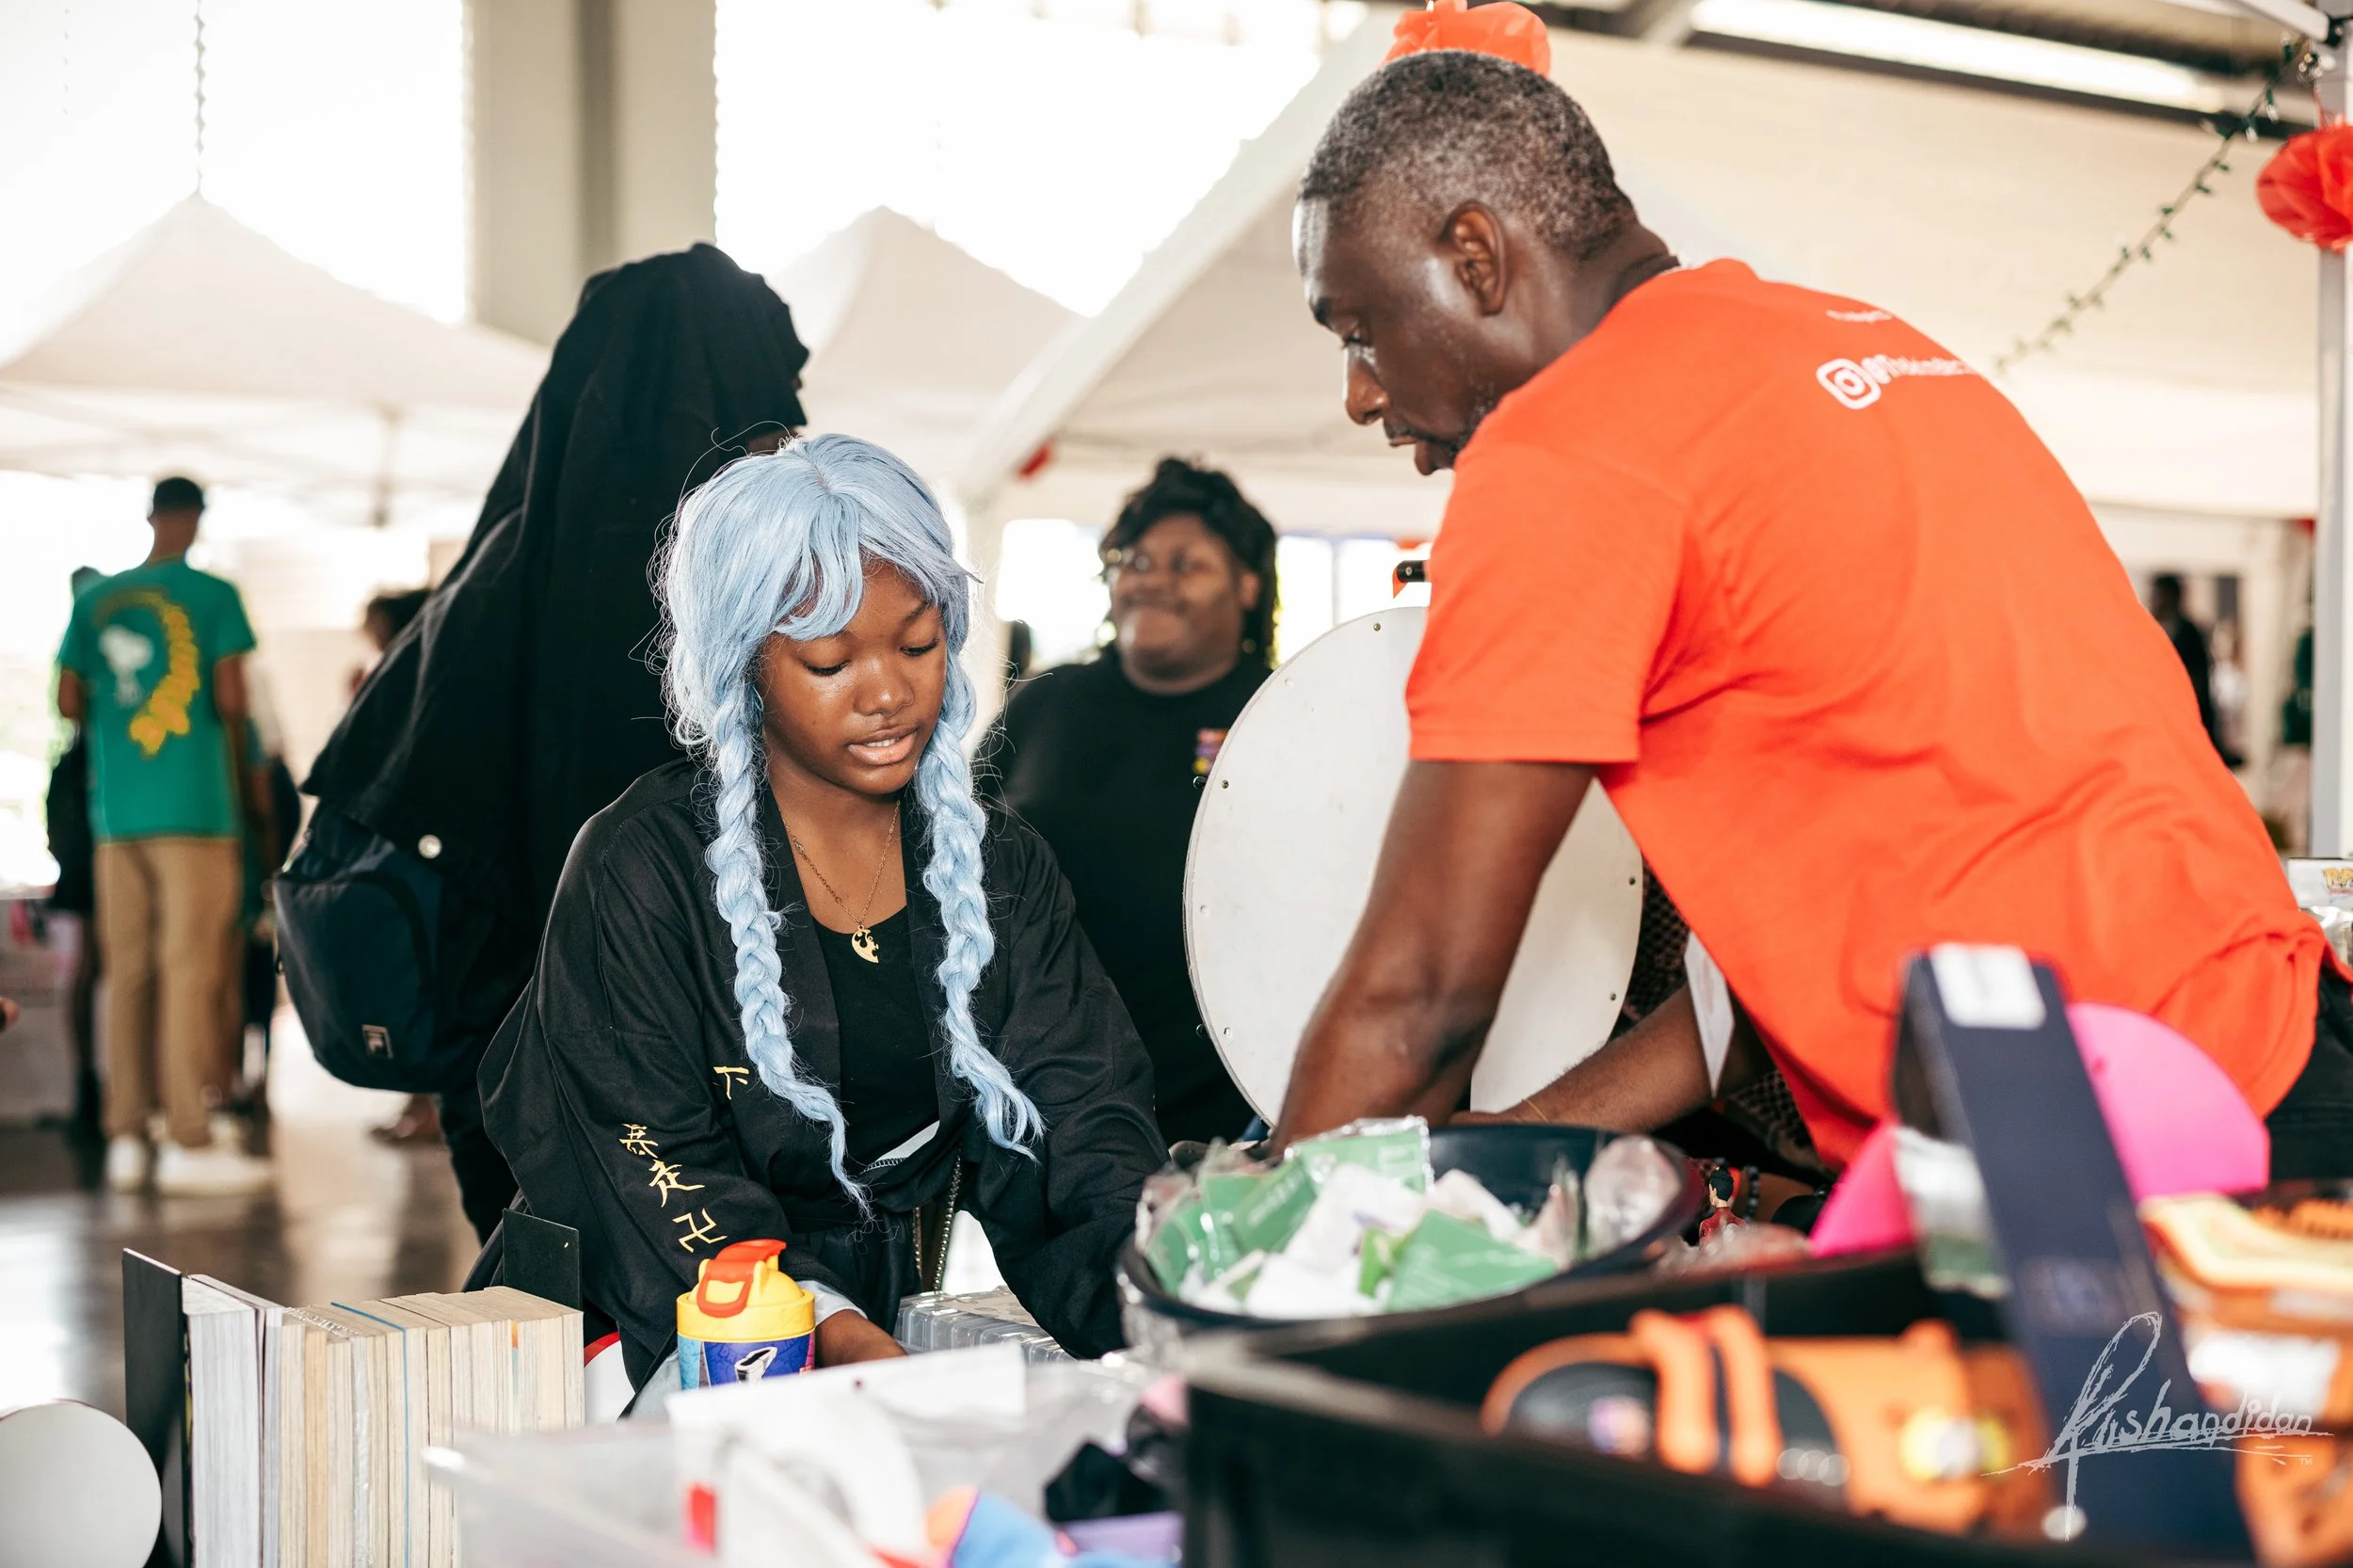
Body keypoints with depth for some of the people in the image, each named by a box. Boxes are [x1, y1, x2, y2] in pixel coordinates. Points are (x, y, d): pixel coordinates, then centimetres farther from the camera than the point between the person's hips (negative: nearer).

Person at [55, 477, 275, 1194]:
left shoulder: (95, 599, 10)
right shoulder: (213, 596, -3)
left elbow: (69, 701, 9)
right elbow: (231, 700, -9)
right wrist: (251, 769, 8)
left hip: (115, 808, 5)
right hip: (196, 805, -5)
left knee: (126, 972, 8)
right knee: (192, 968, -4)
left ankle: (126, 1137, 9)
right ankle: (189, 1141, -5)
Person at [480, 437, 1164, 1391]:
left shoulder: (999, 865, 9)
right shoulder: (640, 868, -5)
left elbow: (1087, 1103, 1)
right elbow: (655, 1167, -11)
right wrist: (840, 1336, -27)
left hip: (954, 1312, 6)